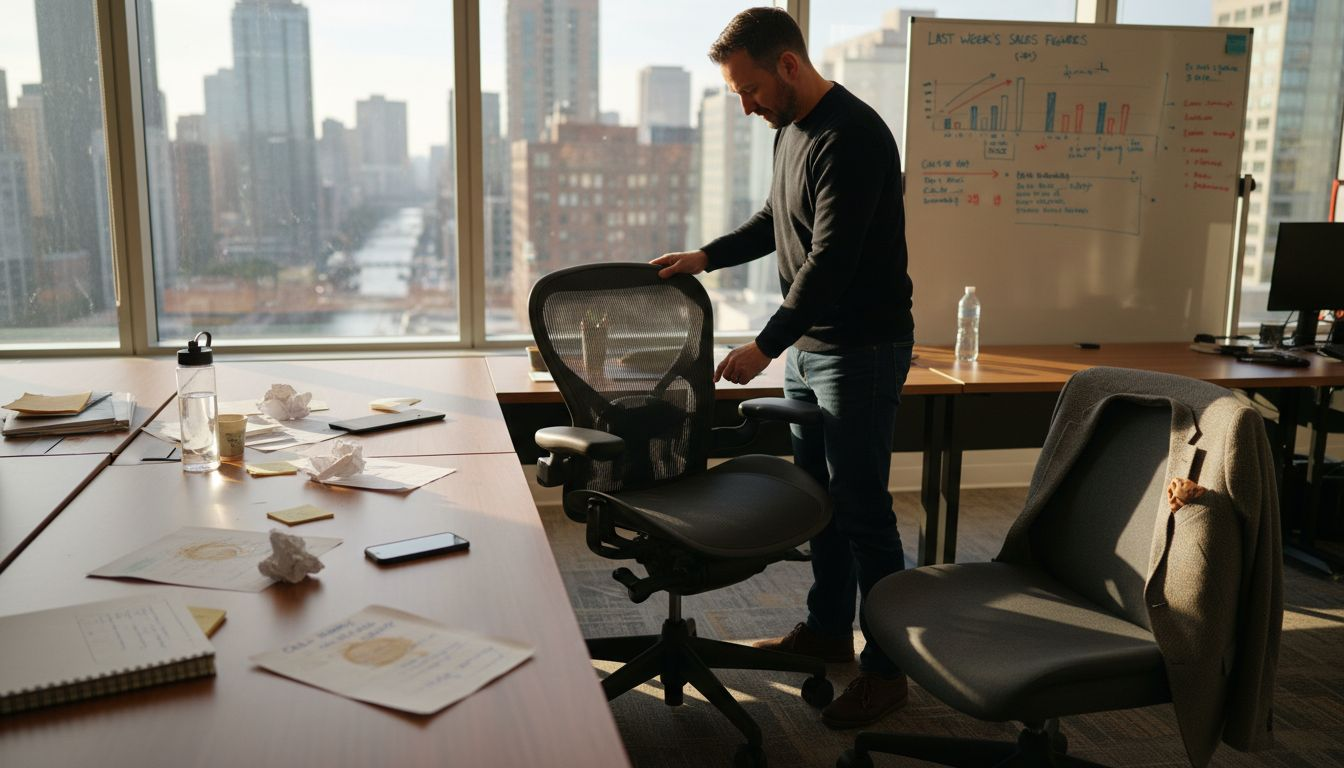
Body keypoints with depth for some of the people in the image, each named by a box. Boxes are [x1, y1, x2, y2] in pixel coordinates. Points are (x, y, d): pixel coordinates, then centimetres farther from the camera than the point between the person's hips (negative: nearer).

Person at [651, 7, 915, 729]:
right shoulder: (791, 129, 11)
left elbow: (830, 259, -25)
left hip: (861, 351, -9)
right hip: (807, 345, 9)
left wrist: (764, 347, -23)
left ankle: (887, 667, 10)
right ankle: (828, 628, 32)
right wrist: (706, 257, 13)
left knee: (861, 508, -3)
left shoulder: (851, 136, -20)